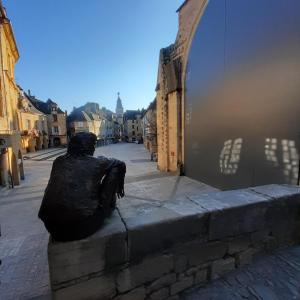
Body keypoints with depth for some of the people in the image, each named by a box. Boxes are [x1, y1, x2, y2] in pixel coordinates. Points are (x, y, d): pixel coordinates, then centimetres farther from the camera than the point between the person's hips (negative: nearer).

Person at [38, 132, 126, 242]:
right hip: (84, 226, -4)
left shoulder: (58, 162, 8)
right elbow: (120, 164, 15)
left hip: (53, 228, 5)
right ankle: (107, 207, 27)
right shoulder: (96, 162, -2)